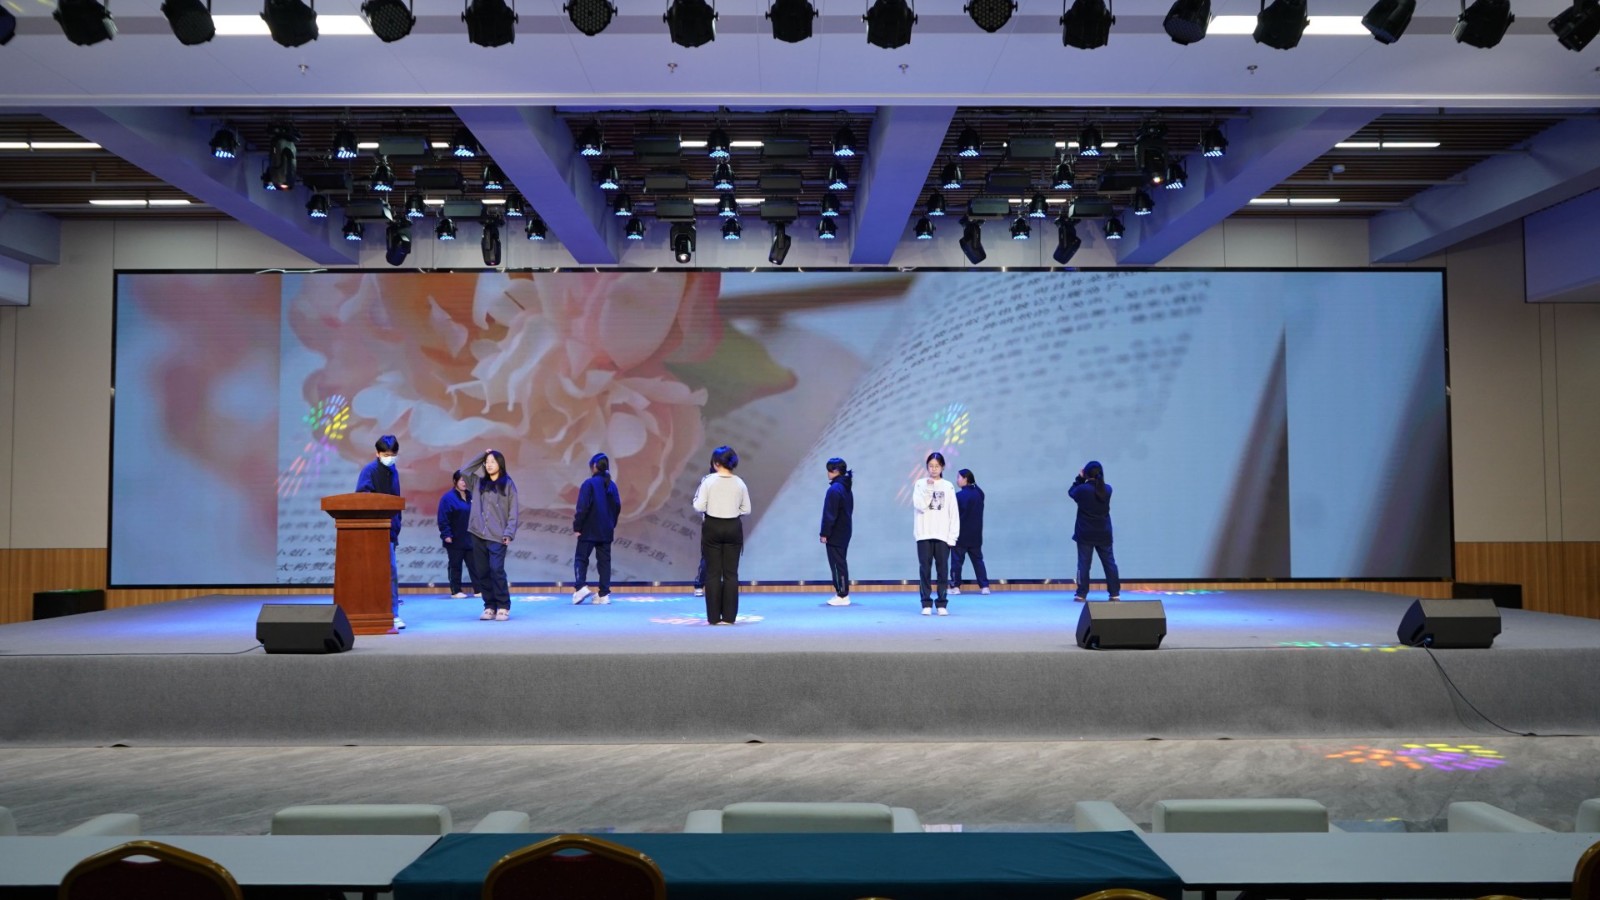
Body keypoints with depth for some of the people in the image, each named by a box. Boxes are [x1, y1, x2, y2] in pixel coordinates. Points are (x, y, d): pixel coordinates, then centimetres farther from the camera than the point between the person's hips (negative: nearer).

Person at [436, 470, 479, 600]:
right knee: (455, 566, 3)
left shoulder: (470, 496, 10)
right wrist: (446, 535, -16)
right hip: (455, 540, -5)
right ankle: (455, 591, 10)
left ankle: (478, 590, 8)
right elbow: (443, 519, -11)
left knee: (474, 565, 5)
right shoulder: (448, 497, -8)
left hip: (470, 539, 5)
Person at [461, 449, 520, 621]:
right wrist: (480, 457, 9)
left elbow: (513, 511, 0)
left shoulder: (508, 484, 3)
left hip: (497, 536, -4)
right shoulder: (479, 482, 14)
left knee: (496, 570, -13)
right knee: (483, 572, 3)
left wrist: (509, 533, -10)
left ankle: (503, 608, -7)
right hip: (478, 535, 4)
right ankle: (489, 607, 9)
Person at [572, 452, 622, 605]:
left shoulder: (589, 483, -11)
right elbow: (617, 507, 10)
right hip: (606, 531, 5)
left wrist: (577, 526, -7)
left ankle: (581, 586, -14)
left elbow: (583, 507, -15)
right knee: (604, 561, 7)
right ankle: (604, 594, 5)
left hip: (589, 530, -5)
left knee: (581, 558, 3)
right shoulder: (612, 485, 6)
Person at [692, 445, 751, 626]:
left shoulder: (708, 481, -7)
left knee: (713, 573, 4)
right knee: (731, 573, 6)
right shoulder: (739, 483, 1)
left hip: (712, 528, -2)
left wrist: (697, 496, 9)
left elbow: (699, 507, -10)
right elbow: (746, 510, 4)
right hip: (733, 528, 2)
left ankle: (714, 616, 4)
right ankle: (729, 616, 5)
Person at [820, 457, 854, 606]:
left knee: (837, 564, -4)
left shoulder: (834, 489, -18)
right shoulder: (846, 488, 12)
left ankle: (842, 596, -2)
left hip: (834, 534, -9)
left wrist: (825, 533, -15)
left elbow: (829, 514, -20)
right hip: (844, 533, 9)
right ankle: (842, 594, 17)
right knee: (841, 562, 14)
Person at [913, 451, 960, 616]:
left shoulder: (948, 486, 6)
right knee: (925, 569, 0)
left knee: (943, 569, 0)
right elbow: (919, 506, -8)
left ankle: (942, 604, 5)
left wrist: (953, 536, -2)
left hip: (943, 535, 0)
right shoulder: (920, 484, 4)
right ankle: (926, 604, 5)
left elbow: (953, 513, 4)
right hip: (924, 534, 0)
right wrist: (928, 488, -16)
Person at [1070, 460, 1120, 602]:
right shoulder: (1107, 489, -3)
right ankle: (1115, 593, 11)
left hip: (1085, 534, -3)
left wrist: (1080, 478, 11)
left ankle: (1082, 594, 0)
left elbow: (1071, 492, 5)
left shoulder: (1082, 489, -15)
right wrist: (1097, 479, 8)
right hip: (1104, 534, 3)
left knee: (1084, 563, 1)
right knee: (1109, 562, 10)